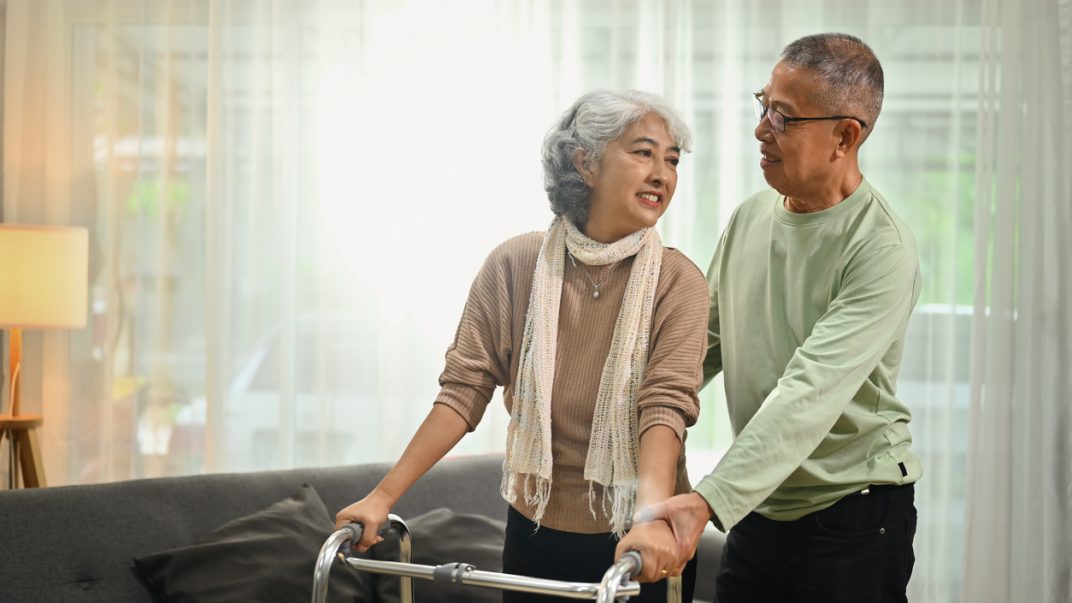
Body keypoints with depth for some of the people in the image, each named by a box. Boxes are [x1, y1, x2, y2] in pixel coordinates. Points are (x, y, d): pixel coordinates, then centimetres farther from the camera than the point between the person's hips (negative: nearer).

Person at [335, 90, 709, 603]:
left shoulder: (677, 282, -9)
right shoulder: (514, 266, -3)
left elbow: (666, 405, -20)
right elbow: (464, 389, -5)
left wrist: (651, 513, -37)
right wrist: (384, 495, -12)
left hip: (639, 542, -2)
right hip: (534, 533, 2)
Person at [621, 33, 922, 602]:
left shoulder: (882, 249, -19)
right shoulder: (750, 218, 5)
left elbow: (812, 392, -28)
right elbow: (705, 343, 15)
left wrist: (708, 502, -36)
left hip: (852, 519, -6)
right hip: (757, 511, 6)